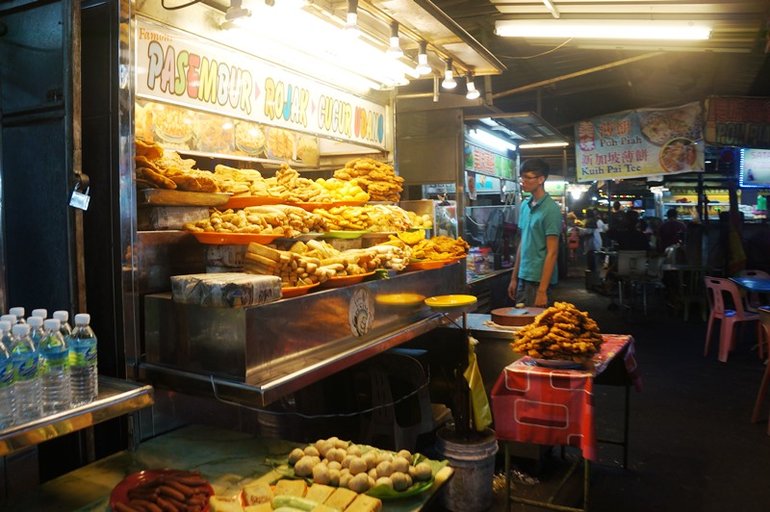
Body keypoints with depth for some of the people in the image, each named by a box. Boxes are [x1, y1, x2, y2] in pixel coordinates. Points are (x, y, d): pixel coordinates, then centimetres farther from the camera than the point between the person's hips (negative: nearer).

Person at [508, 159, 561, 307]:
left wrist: (542, 290, -17)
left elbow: (552, 252, -14)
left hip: (538, 280, -7)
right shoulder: (525, 206, 8)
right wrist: (514, 278, 14)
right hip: (523, 278, 7)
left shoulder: (551, 210, -12)